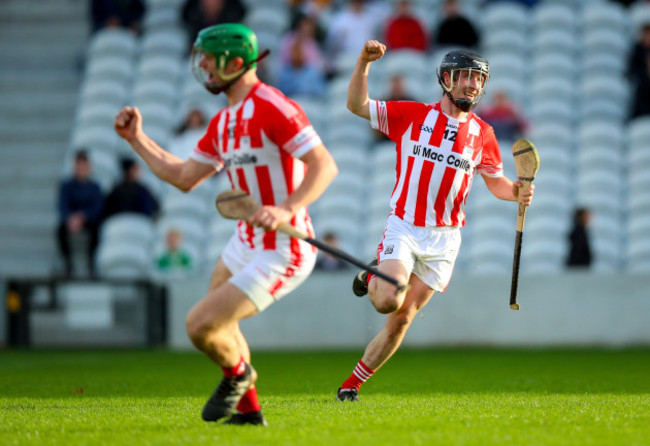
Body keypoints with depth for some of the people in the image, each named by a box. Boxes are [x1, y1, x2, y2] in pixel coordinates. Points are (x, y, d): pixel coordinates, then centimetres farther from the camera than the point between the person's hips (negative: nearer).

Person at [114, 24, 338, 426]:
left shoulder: (272, 107, -20)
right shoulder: (223, 122, 10)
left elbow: (325, 166, -24)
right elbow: (184, 177, 21)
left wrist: (287, 209, -37)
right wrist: (136, 138, 19)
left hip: (281, 253, -10)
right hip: (247, 242, 10)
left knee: (200, 325, -13)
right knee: (215, 323, 25)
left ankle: (237, 373, 20)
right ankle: (247, 409, 41)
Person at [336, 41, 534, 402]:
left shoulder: (482, 134, 6)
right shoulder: (412, 115, -1)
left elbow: (496, 181, 14)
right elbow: (357, 105, -3)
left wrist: (517, 192, -9)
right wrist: (364, 62, -17)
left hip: (443, 239, 2)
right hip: (403, 228, -2)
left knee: (401, 321, 0)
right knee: (389, 301, -24)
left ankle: (353, 383, 15)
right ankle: (372, 278, 13)